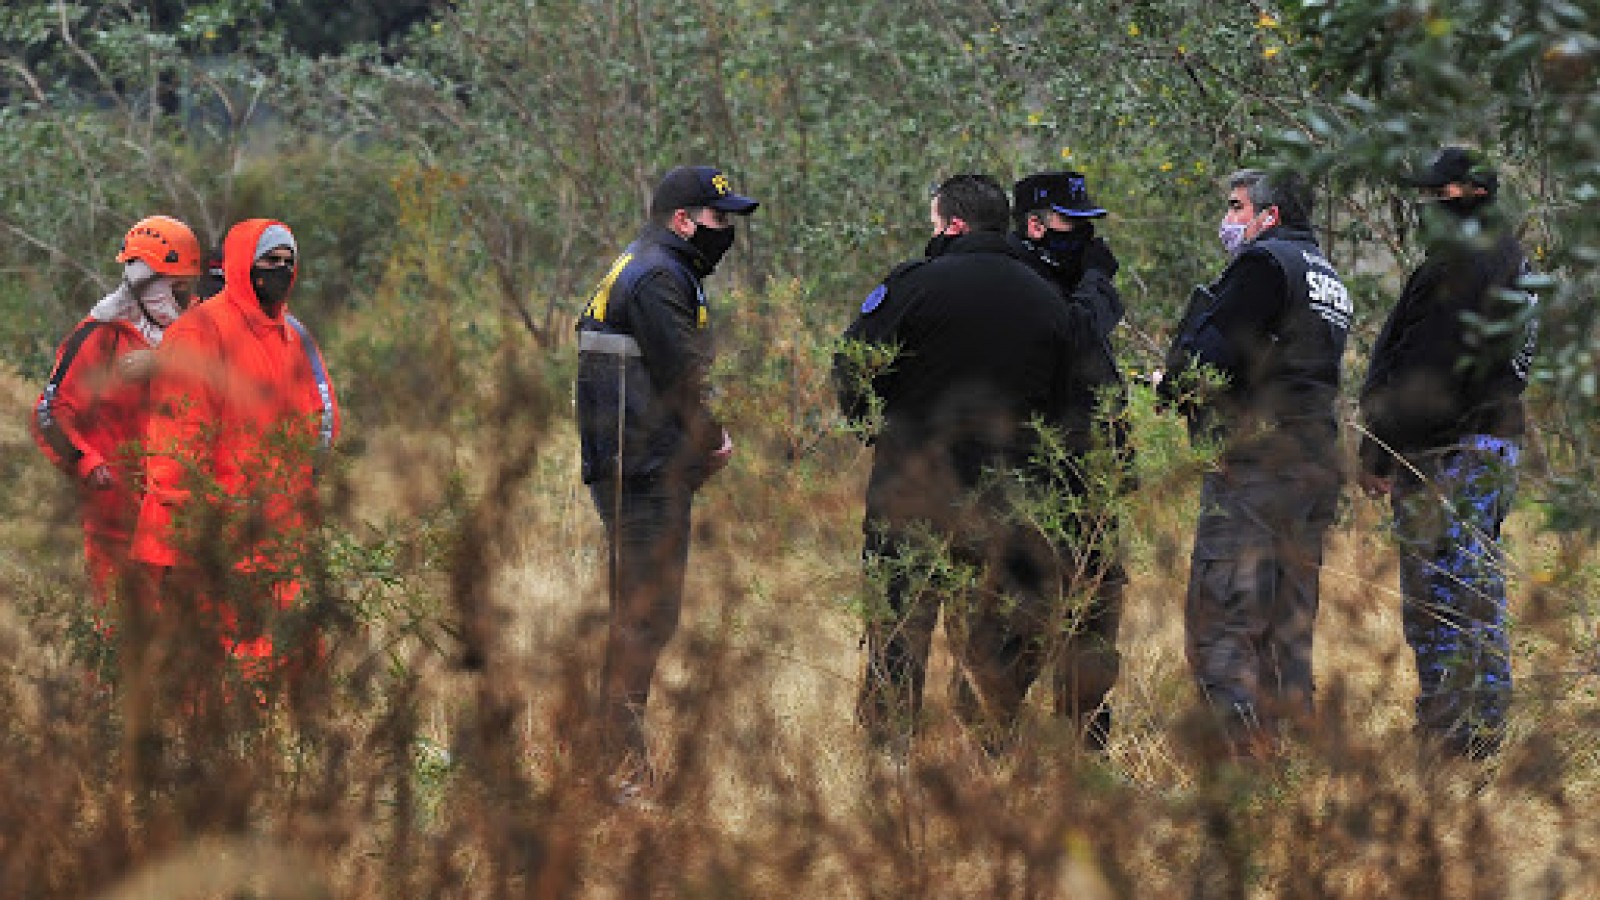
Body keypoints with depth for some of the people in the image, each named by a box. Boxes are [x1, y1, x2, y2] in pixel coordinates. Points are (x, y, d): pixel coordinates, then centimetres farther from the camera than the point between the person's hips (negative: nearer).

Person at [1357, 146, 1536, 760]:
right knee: (1479, 594, 14)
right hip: (1498, 442, 10)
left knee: (1435, 599, -5)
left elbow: (1421, 378, -20)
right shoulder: (1513, 260, 14)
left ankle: (1444, 729, -4)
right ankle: (1484, 728, 19)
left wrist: (1380, 455, -14)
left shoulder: (1460, 266, -18)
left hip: (1447, 455, -10)